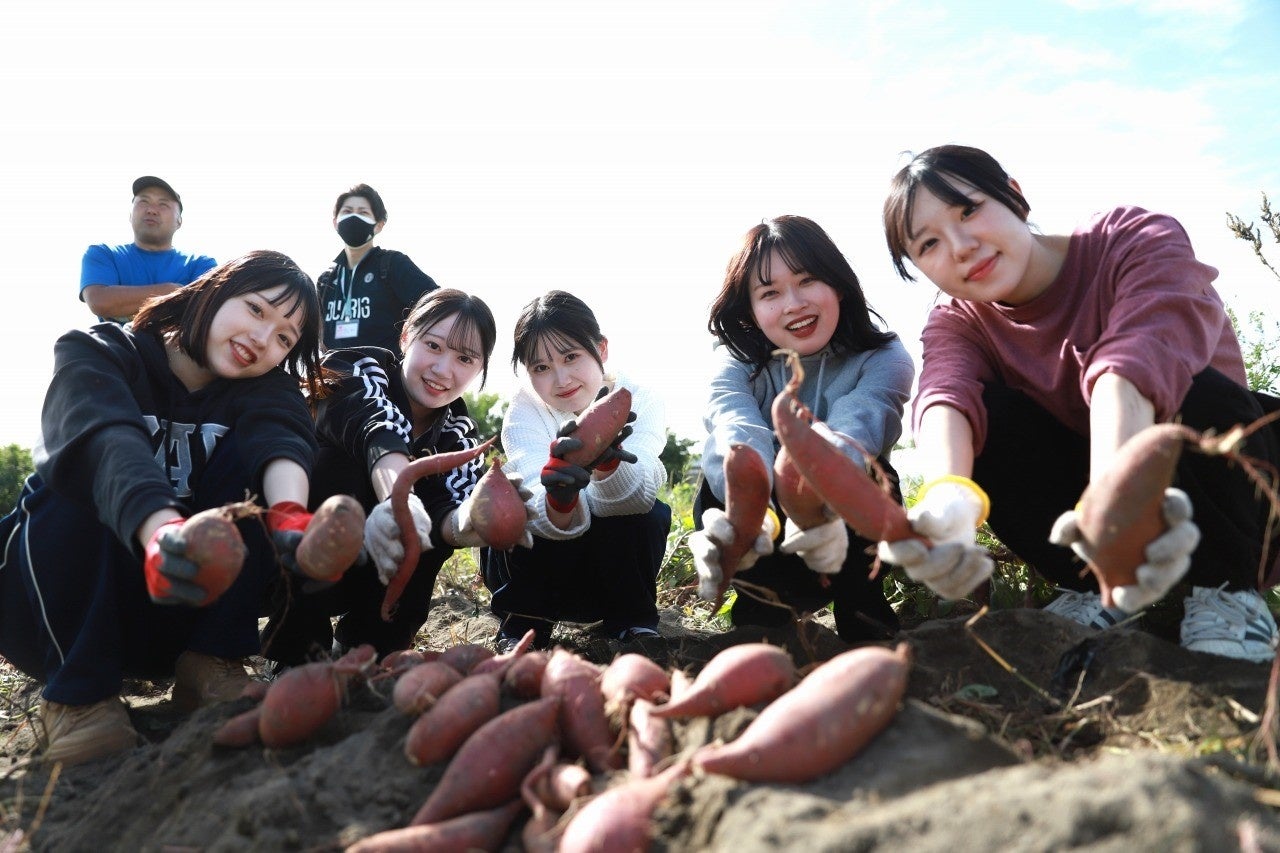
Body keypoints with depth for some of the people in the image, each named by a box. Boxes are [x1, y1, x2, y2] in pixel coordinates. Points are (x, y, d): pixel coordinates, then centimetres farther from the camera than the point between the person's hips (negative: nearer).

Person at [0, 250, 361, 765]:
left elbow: (280, 437, -26)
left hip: (185, 609, 2)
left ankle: (208, 664, -17)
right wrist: (161, 529, -56)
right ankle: (79, 691, -21)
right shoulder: (97, 354, -11)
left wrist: (290, 514, -50)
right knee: (84, 485, -29)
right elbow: (107, 442, -34)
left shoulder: (263, 390, -1)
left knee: (249, 453, -19)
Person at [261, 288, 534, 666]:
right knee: (346, 460, -29)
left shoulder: (457, 433, -8)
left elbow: (448, 512, -28)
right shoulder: (357, 370, -20)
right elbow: (379, 430, -44)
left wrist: (470, 520, -53)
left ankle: (369, 649, -4)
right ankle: (298, 650, -21)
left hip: (371, 574, 4)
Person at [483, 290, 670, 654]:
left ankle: (632, 619, -6)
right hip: (540, 558, 0)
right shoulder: (525, 410, -19)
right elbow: (554, 522, -34)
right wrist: (558, 500, -57)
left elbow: (637, 497, -35)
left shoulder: (641, 401, -17)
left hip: (616, 562, 1)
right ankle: (524, 621, -7)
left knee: (649, 515, -30)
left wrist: (608, 461, -56)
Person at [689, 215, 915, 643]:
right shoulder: (737, 363, -12)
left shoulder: (883, 361, -14)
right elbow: (740, 435, -36)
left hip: (846, 524, 0)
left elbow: (850, 437, -37)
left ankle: (860, 614, -17)